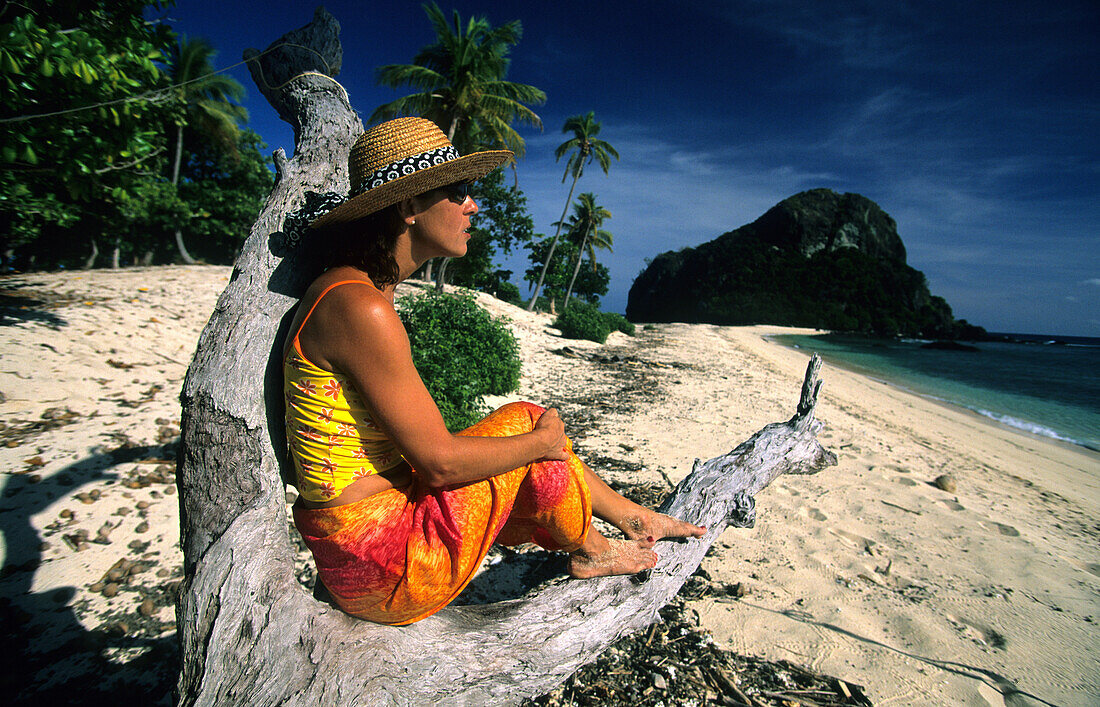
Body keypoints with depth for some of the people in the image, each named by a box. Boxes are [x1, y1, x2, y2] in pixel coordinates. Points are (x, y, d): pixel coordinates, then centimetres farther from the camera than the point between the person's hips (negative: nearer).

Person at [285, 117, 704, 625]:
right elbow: (438, 461, -23)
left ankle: (633, 517, 32)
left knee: (529, 432, 12)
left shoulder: (353, 291, 6)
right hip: (384, 564, -9)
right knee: (525, 419, -6)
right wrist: (542, 440, -8)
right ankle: (591, 551, 20)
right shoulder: (359, 307, -25)